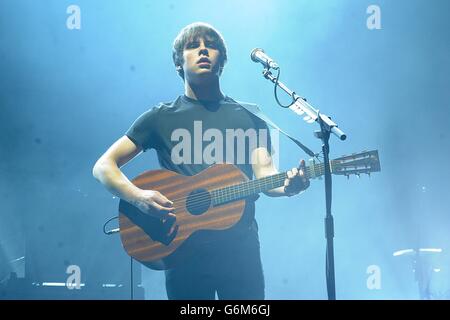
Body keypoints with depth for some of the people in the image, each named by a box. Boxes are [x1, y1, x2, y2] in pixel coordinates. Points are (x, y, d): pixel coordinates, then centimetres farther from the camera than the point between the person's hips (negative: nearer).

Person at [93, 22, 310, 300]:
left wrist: (287, 186, -25)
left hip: (241, 245, 1)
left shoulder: (249, 116, 10)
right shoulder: (161, 118, 6)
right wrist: (137, 197, -17)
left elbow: (265, 173, -1)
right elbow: (104, 166, 2)